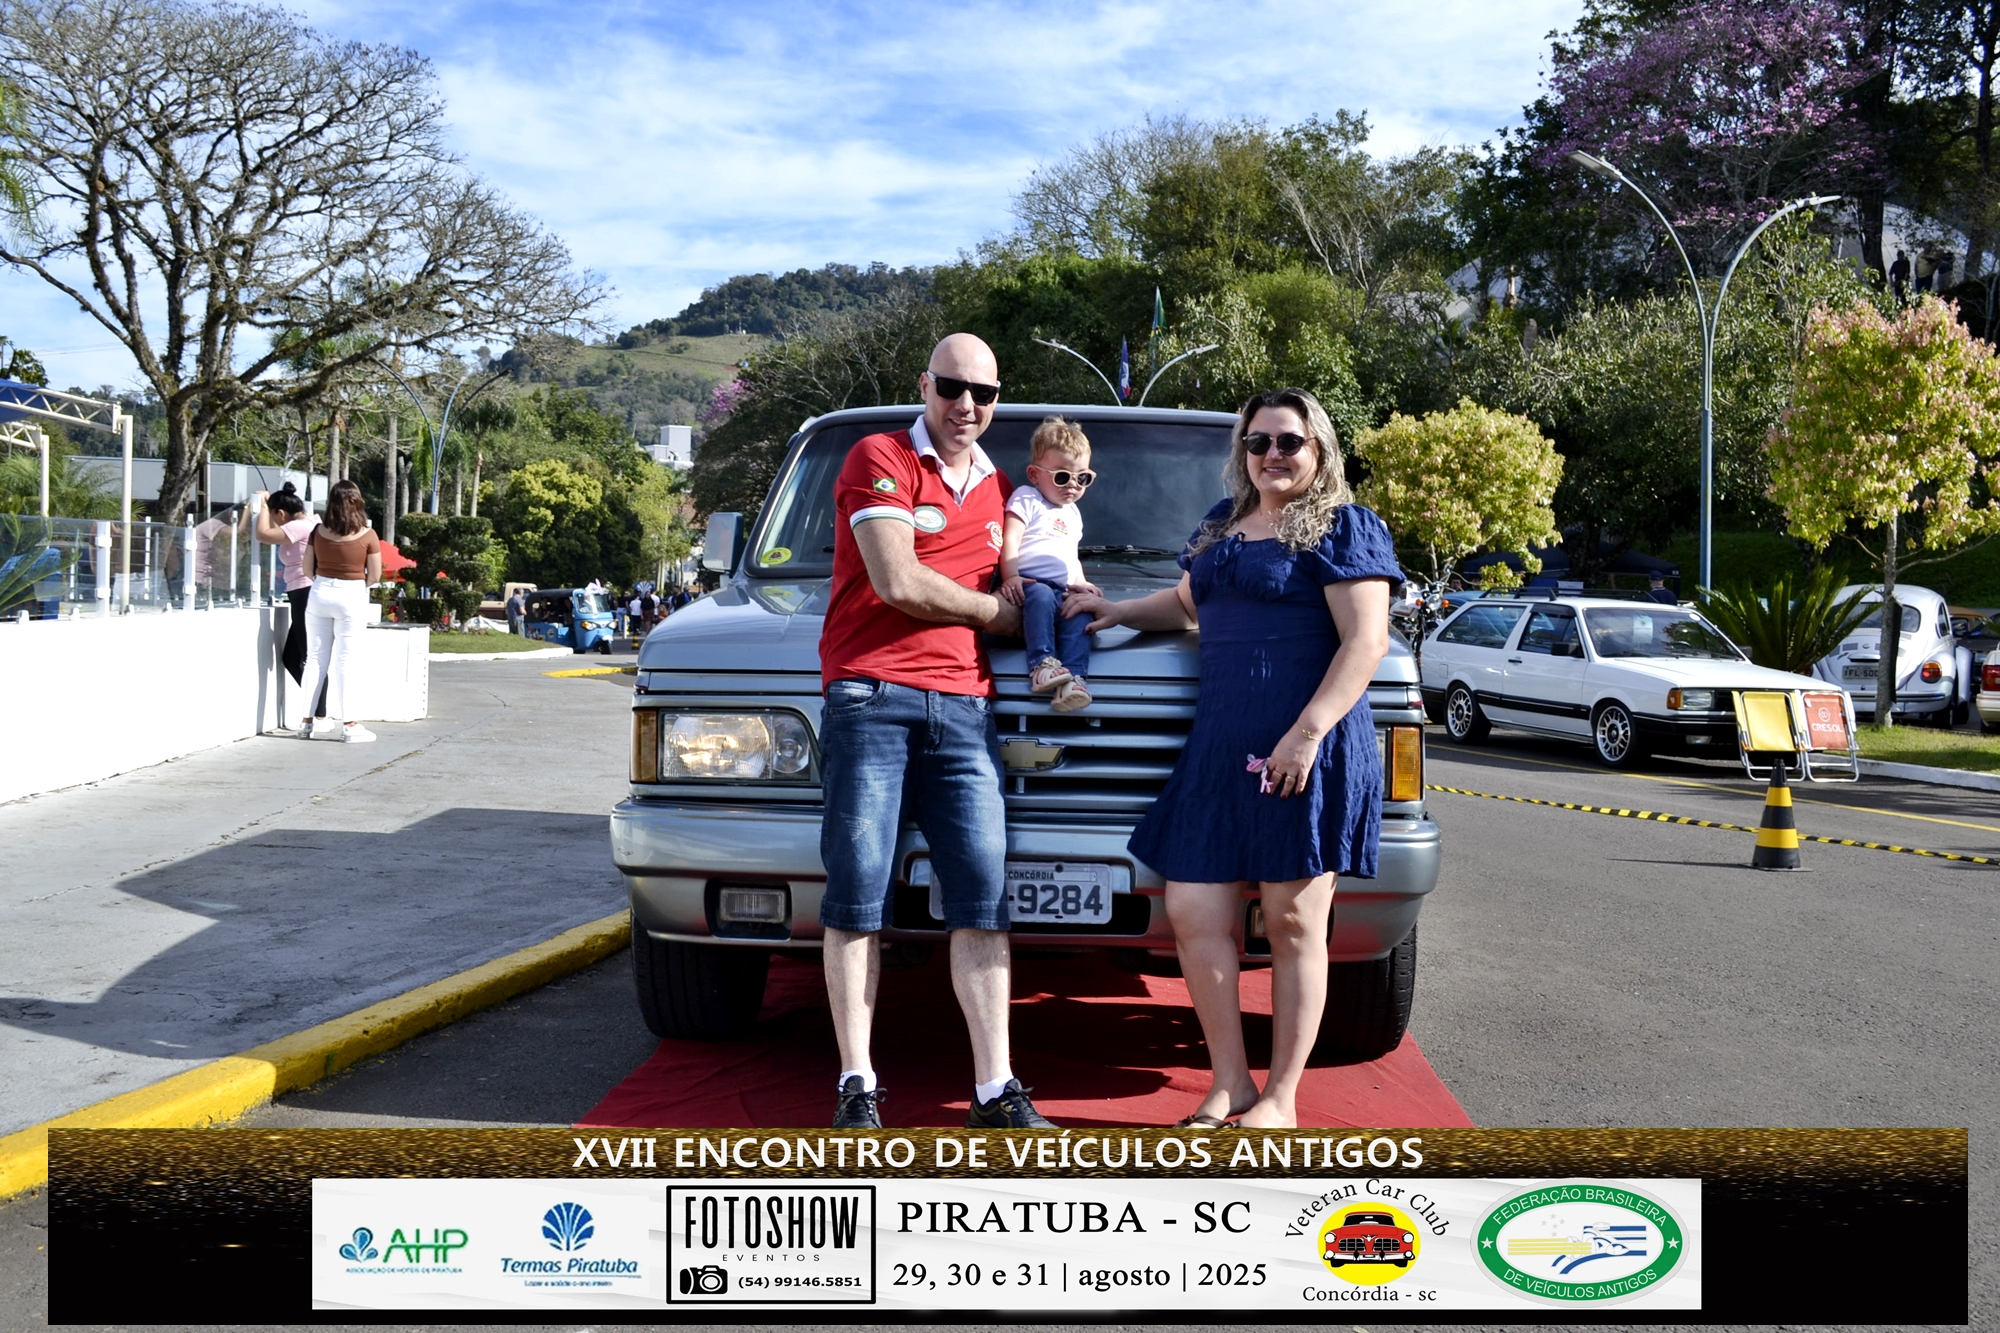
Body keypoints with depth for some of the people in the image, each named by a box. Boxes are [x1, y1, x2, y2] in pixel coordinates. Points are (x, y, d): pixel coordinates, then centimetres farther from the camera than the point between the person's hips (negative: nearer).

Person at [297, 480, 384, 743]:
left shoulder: (319, 532, 0)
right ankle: (349, 725, 3)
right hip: (351, 596, -3)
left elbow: (308, 570, 2)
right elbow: (374, 576, -6)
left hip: (320, 594, 3)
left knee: (315, 658, 10)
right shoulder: (367, 535, -8)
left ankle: (307, 721, 14)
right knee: (345, 661, 1)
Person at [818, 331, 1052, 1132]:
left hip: (963, 706, 5)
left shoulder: (998, 490, 22)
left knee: (984, 896, -2)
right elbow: (898, 582, -9)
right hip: (871, 696, -5)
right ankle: (857, 1086, 3)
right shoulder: (879, 460, 2)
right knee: (857, 894, -3)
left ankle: (996, 1089, 2)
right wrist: (1002, 613, 2)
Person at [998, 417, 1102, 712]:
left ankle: (1074, 678, -41)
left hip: (1064, 589, 6)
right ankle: (1043, 663, -45)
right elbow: (1010, 539, -5)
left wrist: (1081, 583, 18)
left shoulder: (1073, 514, 32)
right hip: (1031, 583, -6)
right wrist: (1010, 576, -20)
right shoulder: (1027, 499, 8)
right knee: (1041, 596, -40)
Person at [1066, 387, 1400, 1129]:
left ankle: (1280, 1099, 11)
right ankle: (1229, 1085, 14)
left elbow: (1366, 639, -11)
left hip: (1308, 747, -7)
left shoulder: (1343, 529, -1)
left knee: (1293, 925, 0)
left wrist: (1308, 732, -20)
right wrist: (1120, 612, 25)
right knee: (1194, 915, 2)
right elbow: (1189, 601, 39)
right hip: (1221, 746, 7)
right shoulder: (1222, 525, 20)